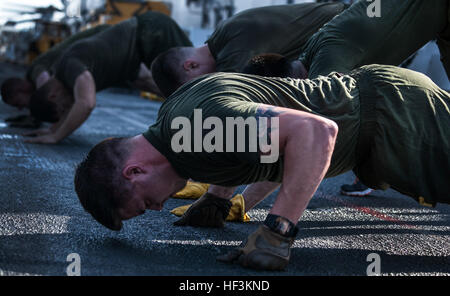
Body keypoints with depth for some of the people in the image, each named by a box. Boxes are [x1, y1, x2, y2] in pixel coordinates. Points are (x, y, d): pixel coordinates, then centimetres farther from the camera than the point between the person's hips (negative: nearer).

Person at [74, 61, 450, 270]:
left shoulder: (203, 123, -32)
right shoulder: (174, 112, 1)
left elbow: (317, 130, -40)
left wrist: (277, 231, -39)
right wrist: (218, 197, 16)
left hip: (386, 112, -8)